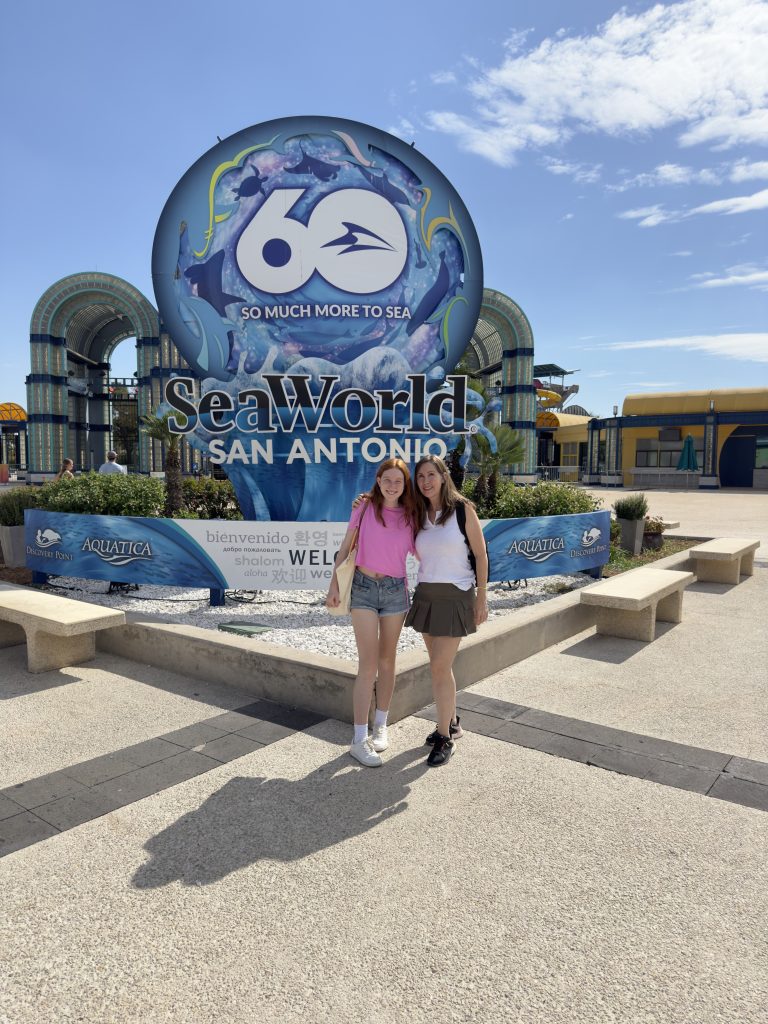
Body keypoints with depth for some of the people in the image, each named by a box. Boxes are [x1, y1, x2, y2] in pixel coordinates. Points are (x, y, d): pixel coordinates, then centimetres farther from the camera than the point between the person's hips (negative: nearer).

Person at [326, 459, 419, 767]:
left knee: (387, 661, 12)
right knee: (368, 664, -6)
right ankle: (359, 739, 0)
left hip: (395, 590, 3)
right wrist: (334, 586, -3)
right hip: (363, 586, -3)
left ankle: (381, 726, 28)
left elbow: (420, 554, 12)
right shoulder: (364, 507, -3)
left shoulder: (410, 515, 2)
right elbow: (345, 548, 1)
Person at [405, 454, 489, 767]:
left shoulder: (462, 509, -7)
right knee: (441, 665, 14)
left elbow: (480, 555, -4)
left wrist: (482, 597, -7)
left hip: (455, 597, -5)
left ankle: (445, 737, 7)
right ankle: (451, 721, 32)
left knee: (439, 667, -7)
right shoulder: (419, 515, 6)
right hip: (425, 595, 5)